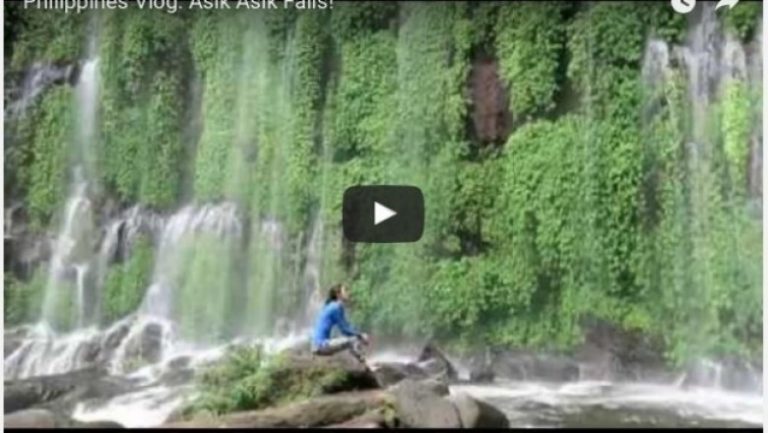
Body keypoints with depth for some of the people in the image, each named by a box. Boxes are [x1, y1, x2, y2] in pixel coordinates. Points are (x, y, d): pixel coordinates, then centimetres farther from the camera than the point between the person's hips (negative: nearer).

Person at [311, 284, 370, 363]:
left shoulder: (333, 306, 14)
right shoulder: (336, 307, -13)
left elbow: (346, 327, 18)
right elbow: (344, 329, -13)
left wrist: (360, 335, 7)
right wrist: (361, 335, -3)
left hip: (320, 345, 10)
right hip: (321, 345, -10)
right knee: (354, 340, -15)